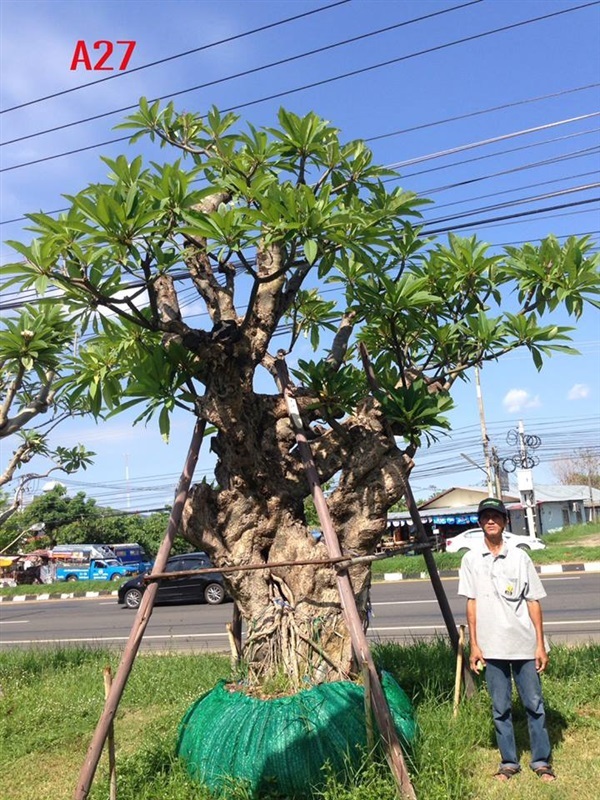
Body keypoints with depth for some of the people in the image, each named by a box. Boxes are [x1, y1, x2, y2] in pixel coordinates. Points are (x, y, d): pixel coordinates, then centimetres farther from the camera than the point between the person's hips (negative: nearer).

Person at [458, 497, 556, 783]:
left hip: (524, 644, 0)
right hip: (492, 647, 1)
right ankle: (509, 762, 23)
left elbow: (533, 602, 1)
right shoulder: (471, 560, 1)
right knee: (500, 708, 9)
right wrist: (474, 645, 1)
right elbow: (471, 603, 3)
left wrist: (540, 645, -1)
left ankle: (541, 761, 22)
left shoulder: (519, 557, 0)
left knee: (534, 704, 7)